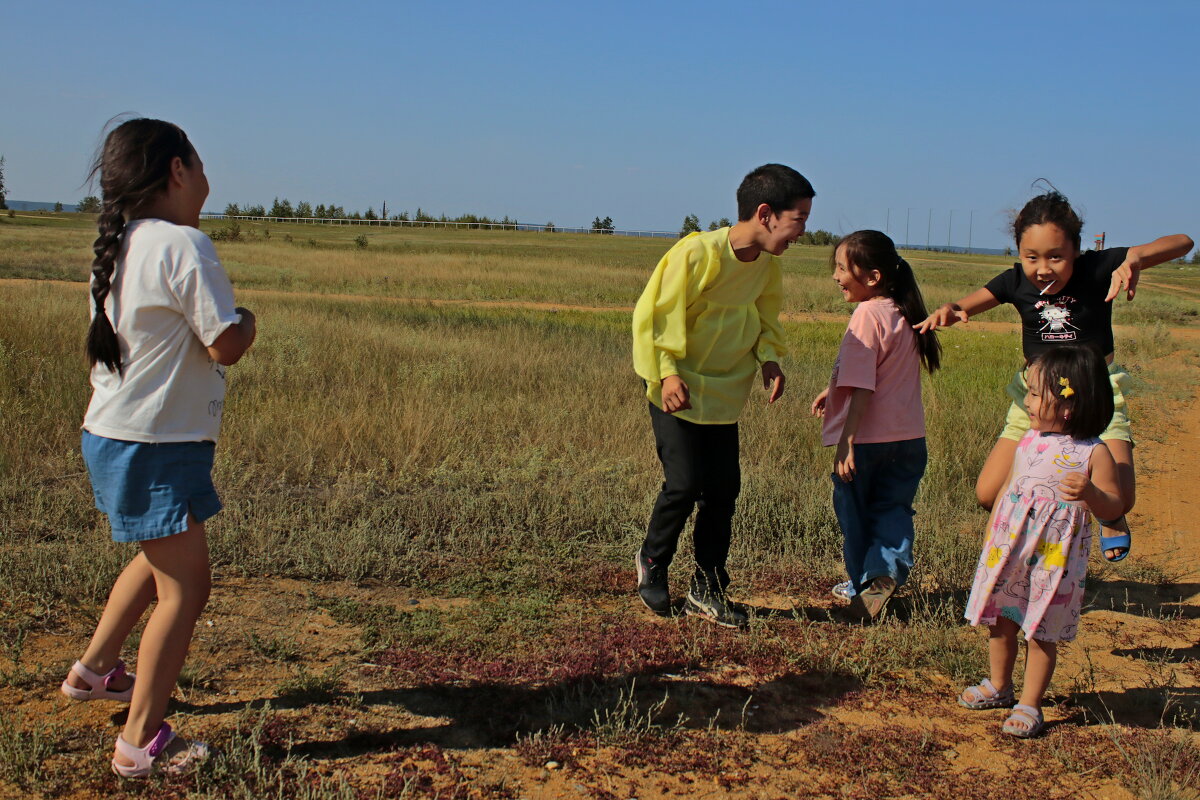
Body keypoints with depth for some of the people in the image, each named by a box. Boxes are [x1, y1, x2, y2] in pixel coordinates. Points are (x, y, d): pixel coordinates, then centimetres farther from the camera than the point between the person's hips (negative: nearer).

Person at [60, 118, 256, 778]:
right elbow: (227, 345, -22)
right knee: (185, 584, -3)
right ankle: (142, 742, 3)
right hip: (155, 449, -10)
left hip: (114, 434, 10)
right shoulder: (183, 245, -19)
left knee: (162, 559, 29)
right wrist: (247, 320, 0)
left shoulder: (119, 247, 9)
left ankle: (93, 668, 45)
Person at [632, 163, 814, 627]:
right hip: (677, 387, -6)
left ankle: (707, 590, 17)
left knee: (723, 487, 4)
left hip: (724, 391, 6)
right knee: (684, 483, -9)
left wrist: (769, 358, -7)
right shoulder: (698, 253, -24)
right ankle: (652, 564, 19)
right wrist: (669, 373, -24)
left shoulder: (768, 264, -4)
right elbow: (657, 313, -17)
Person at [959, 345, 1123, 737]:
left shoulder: (1093, 453, -12)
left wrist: (1089, 492, -32)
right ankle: (999, 686, 37)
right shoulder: (1028, 441, 2)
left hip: (1054, 558, -5)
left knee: (1042, 632, 6)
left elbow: (1113, 507, -10)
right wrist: (991, 538, 14)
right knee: (1000, 620, 17)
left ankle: (1029, 704, 20)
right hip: (1008, 550, 5)